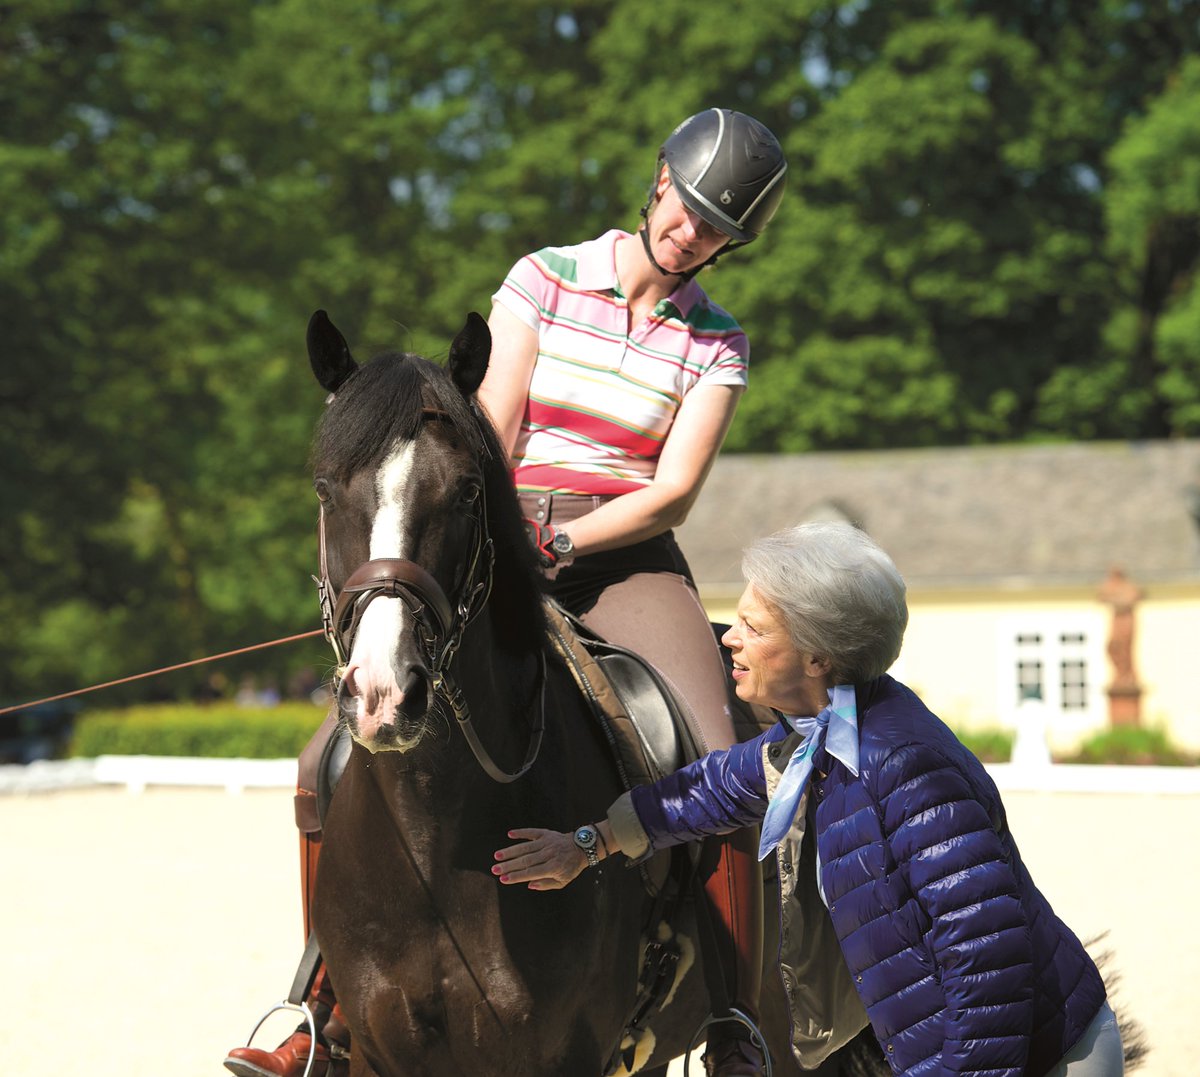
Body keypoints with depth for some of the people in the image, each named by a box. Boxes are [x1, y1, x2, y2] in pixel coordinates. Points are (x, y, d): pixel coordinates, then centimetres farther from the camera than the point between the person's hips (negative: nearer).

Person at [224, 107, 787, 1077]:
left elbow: (675, 490, -5)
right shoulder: (543, 280, 6)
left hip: (628, 558, 0)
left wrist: (559, 543, -19)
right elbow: (492, 440, -1)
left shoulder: (716, 344, 5)